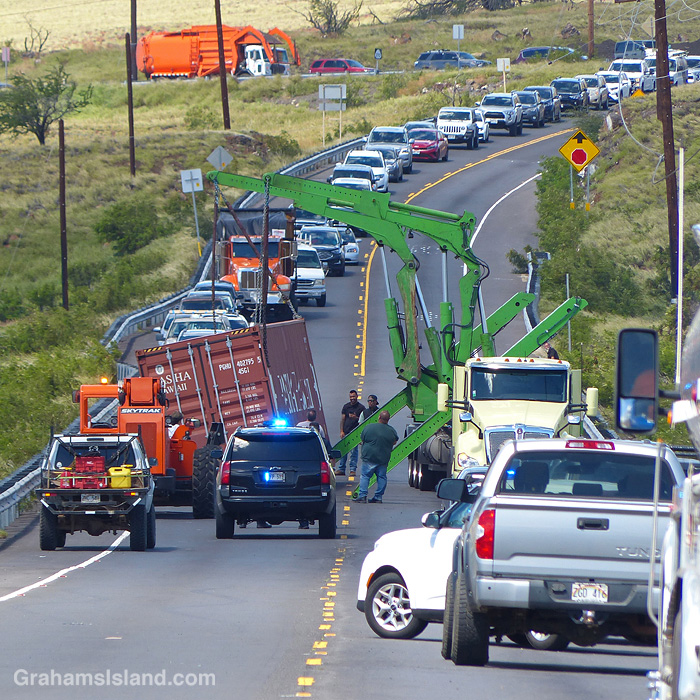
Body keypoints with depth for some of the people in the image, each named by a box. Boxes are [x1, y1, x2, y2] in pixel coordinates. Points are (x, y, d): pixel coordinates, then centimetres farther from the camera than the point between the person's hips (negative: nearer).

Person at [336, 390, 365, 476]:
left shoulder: (361, 407, 1)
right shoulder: (346, 406, 10)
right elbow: (342, 419, 11)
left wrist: (356, 417, -18)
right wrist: (341, 431, 2)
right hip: (346, 432, 3)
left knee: (354, 451, -3)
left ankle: (352, 469, 1)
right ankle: (341, 469, 11)